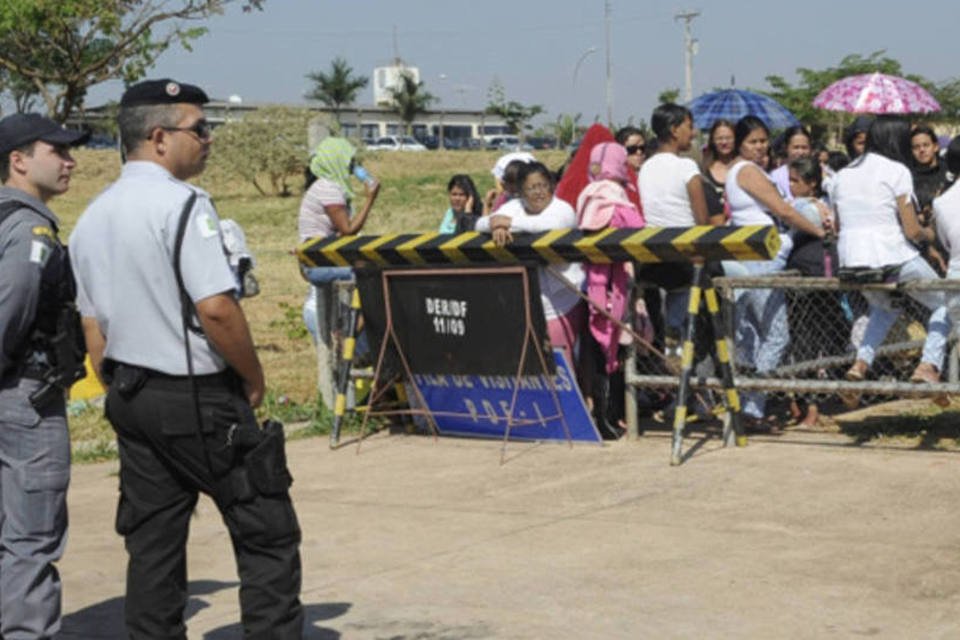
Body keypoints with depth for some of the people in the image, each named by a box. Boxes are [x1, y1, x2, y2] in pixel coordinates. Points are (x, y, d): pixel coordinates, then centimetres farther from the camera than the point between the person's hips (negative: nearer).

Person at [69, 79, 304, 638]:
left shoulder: (90, 219, 11)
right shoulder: (183, 203, -14)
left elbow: (93, 330, 14)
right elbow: (216, 308, -21)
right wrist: (254, 379, -7)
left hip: (131, 400, 8)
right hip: (198, 398, -8)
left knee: (152, 548, 11)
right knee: (268, 535, 2)